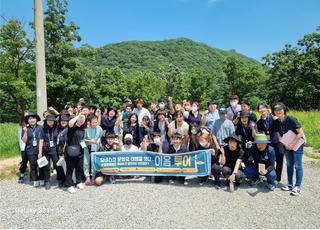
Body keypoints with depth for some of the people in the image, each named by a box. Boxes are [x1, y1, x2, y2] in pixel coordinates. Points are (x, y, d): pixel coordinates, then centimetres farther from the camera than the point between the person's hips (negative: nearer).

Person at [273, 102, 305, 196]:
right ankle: (290, 184, 23)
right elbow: (279, 136, 2)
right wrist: (285, 145, -13)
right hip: (287, 145, 6)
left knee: (298, 165, -2)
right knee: (289, 164, 11)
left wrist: (293, 144, -19)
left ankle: (298, 186, 8)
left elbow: (301, 132, -20)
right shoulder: (276, 122, -4)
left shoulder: (291, 119, -21)